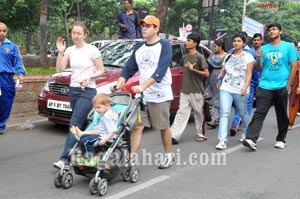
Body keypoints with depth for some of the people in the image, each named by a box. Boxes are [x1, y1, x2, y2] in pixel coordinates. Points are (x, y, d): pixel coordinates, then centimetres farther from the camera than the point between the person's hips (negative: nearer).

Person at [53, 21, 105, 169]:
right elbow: (60, 69, 0)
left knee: (75, 124, -11)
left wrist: (89, 77, -19)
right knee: (82, 124, 12)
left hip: (88, 91, -6)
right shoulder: (70, 50, 8)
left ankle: (64, 158, -13)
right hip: (73, 90, 6)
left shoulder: (92, 50, -6)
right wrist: (60, 52, -10)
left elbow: (101, 71, -3)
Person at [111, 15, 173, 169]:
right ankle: (131, 157, 3)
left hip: (160, 95, -5)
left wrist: (143, 86, -31)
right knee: (137, 126, 0)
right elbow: (129, 69, 10)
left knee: (164, 127, 7)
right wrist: (118, 85, -6)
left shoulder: (164, 46, -8)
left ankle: (168, 156, 23)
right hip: (142, 95, 5)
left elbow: (160, 71, -21)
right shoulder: (139, 48, 10)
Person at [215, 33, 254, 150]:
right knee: (224, 113, -9)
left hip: (240, 91, -3)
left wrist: (245, 88, -18)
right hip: (226, 89, 3)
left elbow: (249, 74, -6)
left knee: (243, 113, 11)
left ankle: (246, 134, 38)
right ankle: (222, 141, -13)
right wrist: (220, 79, 6)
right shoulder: (228, 56, 15)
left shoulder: (248, 56, 2)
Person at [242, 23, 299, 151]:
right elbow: (258, 69, 11)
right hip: (265, 86, 1)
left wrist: (288, 85, -5)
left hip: (281, 87, -1)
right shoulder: (264, 48, 10)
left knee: (282, 115, 10)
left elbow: (294, 66, 1)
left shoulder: (288, 47, 4)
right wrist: (259, 59, -10)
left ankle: (281, 139, 24)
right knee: (259, 113, -9)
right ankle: (251, 139, -17)